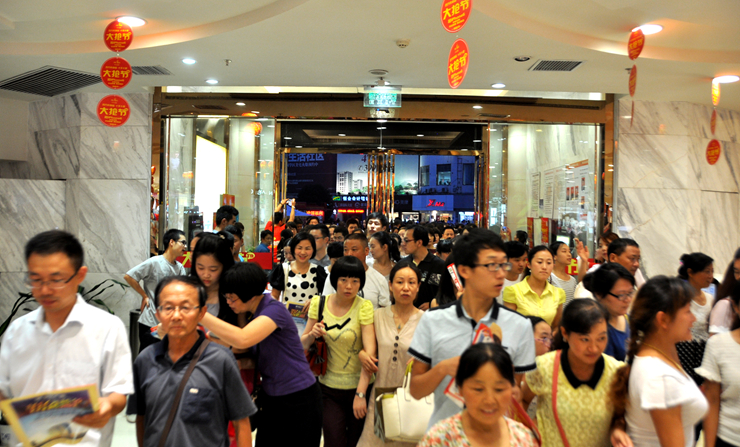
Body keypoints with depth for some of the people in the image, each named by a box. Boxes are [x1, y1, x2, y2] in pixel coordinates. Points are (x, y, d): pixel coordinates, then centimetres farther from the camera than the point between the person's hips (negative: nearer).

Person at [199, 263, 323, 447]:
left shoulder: (274, 310, -21)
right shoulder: (253, 313, 6)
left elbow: (243, 339, -38)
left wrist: (199, 315, -33)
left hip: (298, 399, -8)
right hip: (270, 397, 8)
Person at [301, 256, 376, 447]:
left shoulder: (364, 307, -12)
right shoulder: (318, 304, -3)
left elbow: (370, 351, -18)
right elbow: (303, 344, 6)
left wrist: (360, 393, -22)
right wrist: (312, 335, -17)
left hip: (359, 386, -1)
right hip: (329, 388, 2)